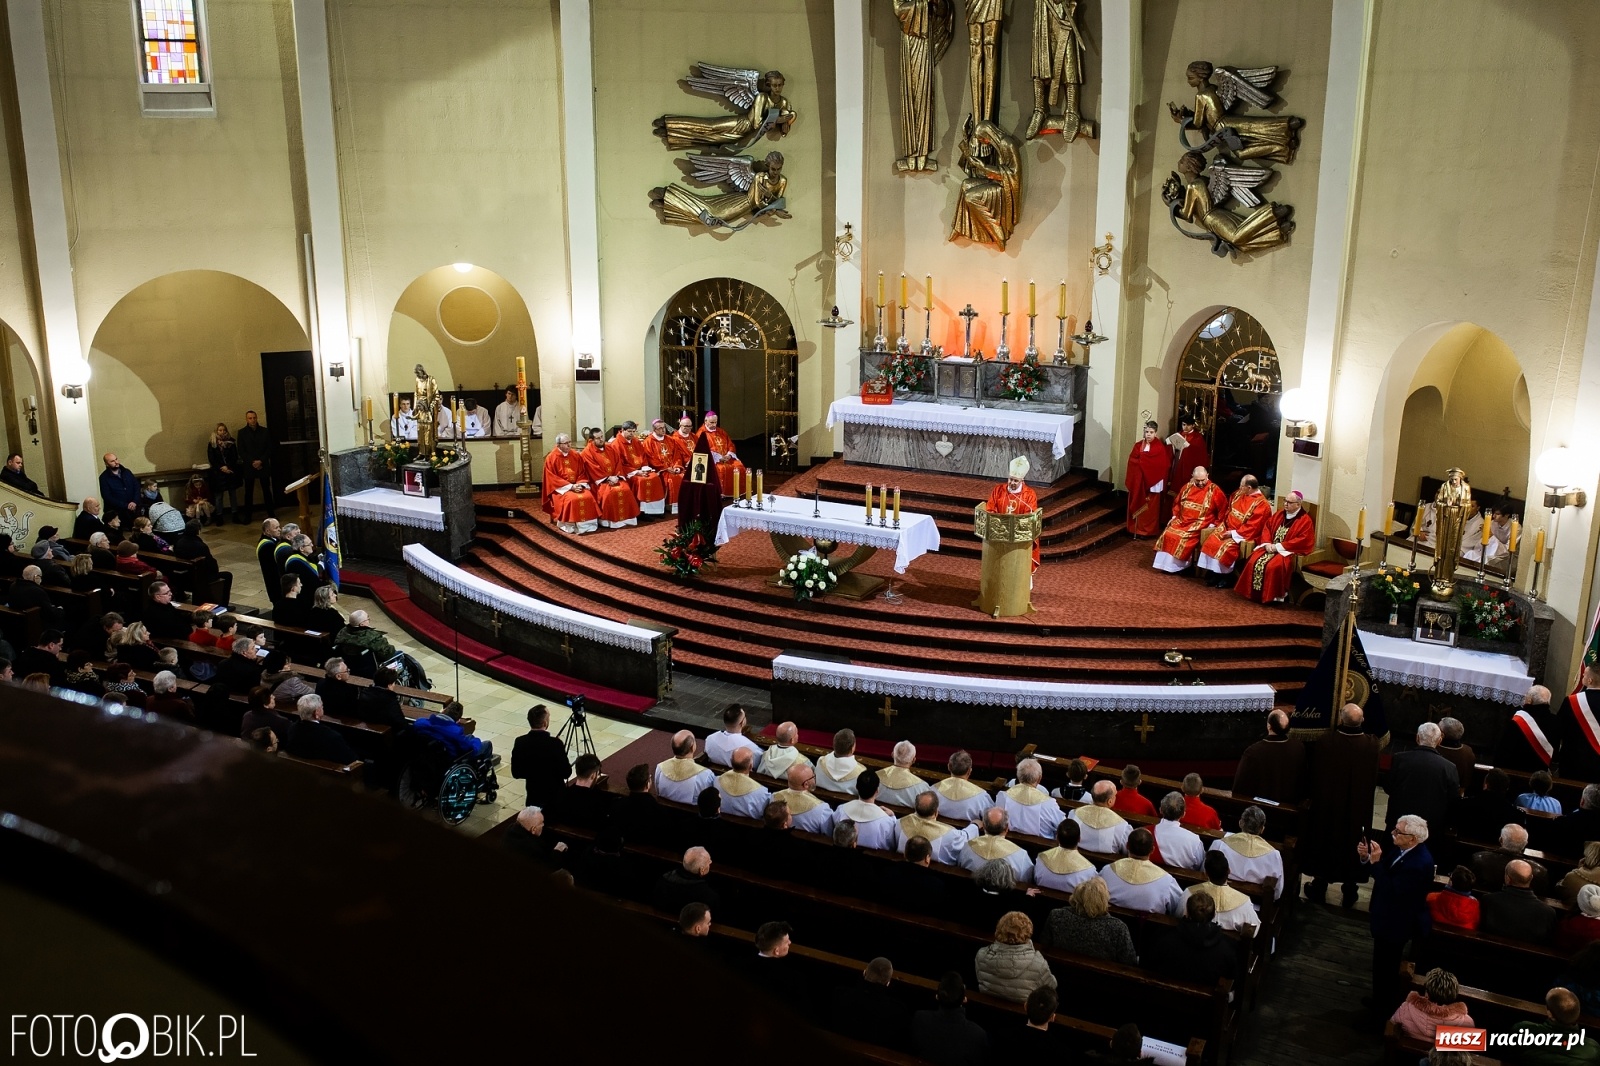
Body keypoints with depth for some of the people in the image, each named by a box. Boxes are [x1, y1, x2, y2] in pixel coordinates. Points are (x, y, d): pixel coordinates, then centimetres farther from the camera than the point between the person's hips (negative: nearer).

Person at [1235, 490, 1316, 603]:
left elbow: (1303, 540, -17)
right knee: (1253, 561, -18)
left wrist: (1279, 546, -18)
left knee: (1273, 566, -34)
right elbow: (1267, 528, 15)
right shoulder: (1280, 514, 15)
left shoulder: (1305, 520, -7)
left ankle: (1272, 596, -22)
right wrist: (1267, 543, -6)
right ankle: (1254, 593, -12)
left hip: (1289, 551, -7)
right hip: (1271, 547, 7)